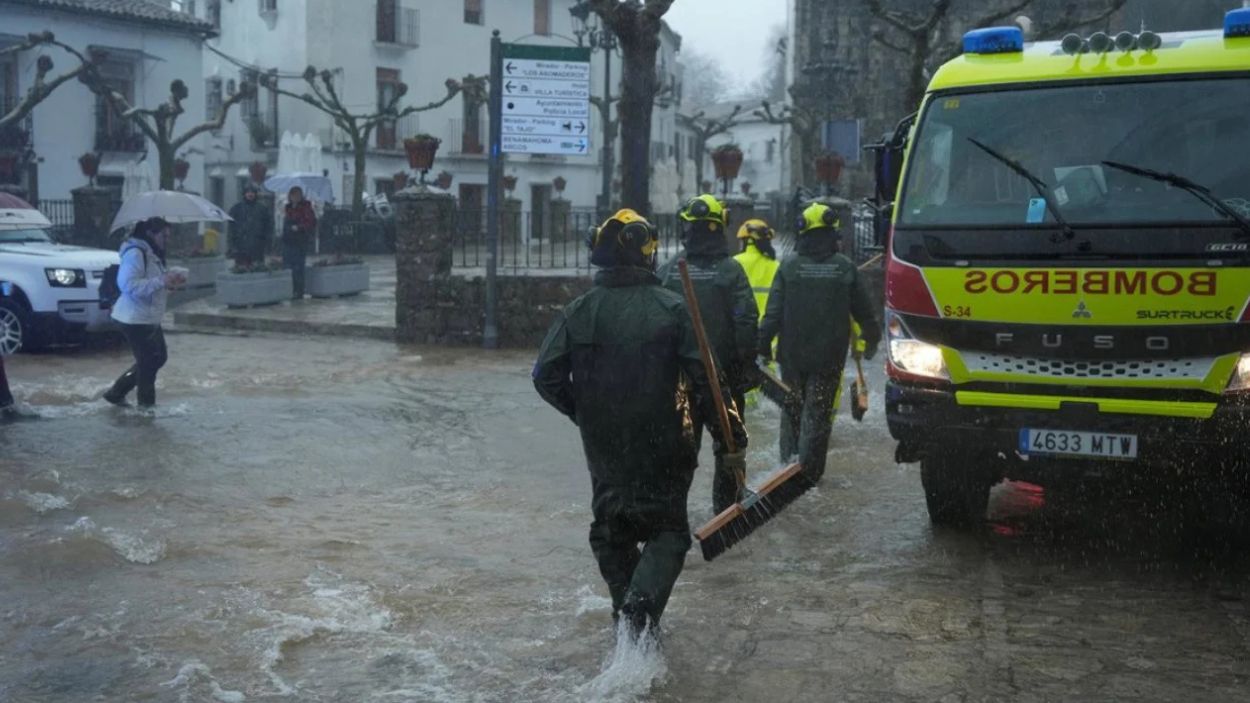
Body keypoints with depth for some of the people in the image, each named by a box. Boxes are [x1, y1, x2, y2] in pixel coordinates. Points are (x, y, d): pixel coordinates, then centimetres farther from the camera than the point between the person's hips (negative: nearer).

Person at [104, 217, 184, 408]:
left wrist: (169, 283, 6)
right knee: (148, 362, -3)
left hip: (150, 318, 11)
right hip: (136, 318, -11)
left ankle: (116, 393, 24)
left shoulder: (152, 254, 15)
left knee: (159, 357, 16)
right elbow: (129, 285, -28)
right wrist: (161, 281, -29)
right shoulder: (135, 253, -18)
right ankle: (146, 404, 9)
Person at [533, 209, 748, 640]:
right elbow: (705, 379, -12)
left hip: (603, 448, 3)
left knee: (611, 531, 20)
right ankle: (642, 602, -13)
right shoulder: (672, 309, -10)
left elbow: (546, 377, -2)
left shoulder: (579, 312, -3)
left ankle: (627, 608, 18)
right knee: (668, 530, 9)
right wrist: (731, 435, -3)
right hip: (664, 447, -2)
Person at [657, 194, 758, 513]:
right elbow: (747, 322, -13)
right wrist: (748, 365, -5)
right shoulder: (731, 270, -10)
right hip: (725, 371, -2)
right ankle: (726, 502, 18)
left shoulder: (668, 271, -2)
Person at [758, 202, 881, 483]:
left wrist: (764, 344, 1)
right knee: (818, 413, 5)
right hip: (829, 355, 0)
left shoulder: (789, 265, -6)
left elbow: (773, 311, -7)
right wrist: (872, 340, 21)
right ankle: (809, 470, 2)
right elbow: (864, 311, 5)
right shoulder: (845, 268, -3)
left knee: (792, 409, 16)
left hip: (792, 354, 0)